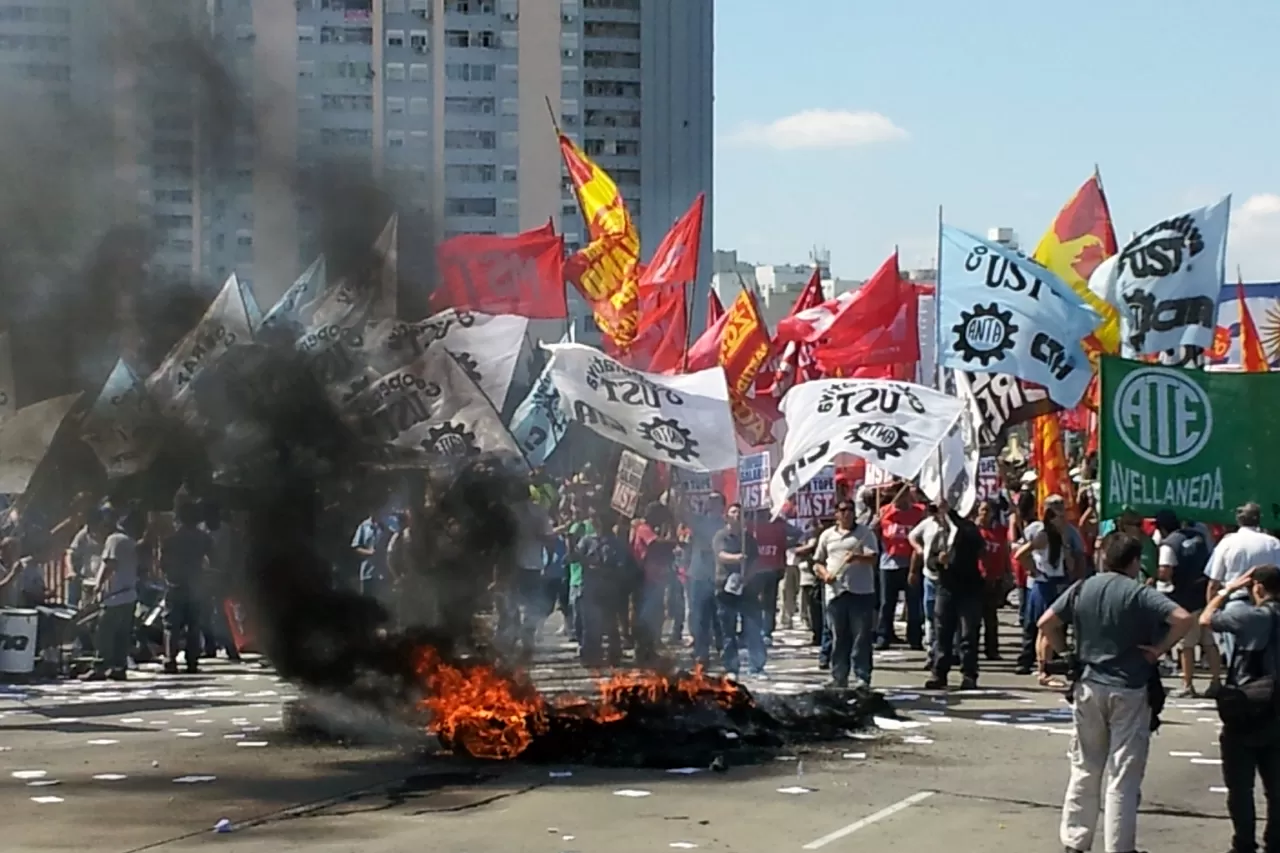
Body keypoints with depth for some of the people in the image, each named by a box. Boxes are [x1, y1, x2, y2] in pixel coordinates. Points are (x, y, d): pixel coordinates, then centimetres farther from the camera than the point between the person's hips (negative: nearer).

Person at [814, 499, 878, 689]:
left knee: (861, 638, -4)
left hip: (861, 592, -3)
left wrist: (857, 557, -28)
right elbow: (817, 562, 18)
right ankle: (838, 677, 12)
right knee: (839, 638, 7)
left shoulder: (864, 533, 4)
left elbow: (873, 558, -8)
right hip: (836, 592, 3)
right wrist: (824, 573, -3)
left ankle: (863, 678, -1)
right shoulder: (827, 535, 14)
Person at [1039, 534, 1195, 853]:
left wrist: (1067, 655, 9)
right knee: (1123, 777, 1)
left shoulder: (1082, 588, 2)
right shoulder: (1140, 594, -11)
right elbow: (1183, 619, -22)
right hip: (1129, 690, -4)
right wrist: (1159, 649, -11)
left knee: (1084, 771, 15)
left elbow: (1046, 623, 3)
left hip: (1089, 686, 4)